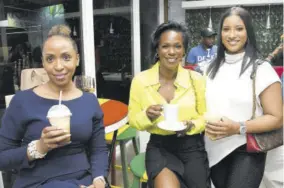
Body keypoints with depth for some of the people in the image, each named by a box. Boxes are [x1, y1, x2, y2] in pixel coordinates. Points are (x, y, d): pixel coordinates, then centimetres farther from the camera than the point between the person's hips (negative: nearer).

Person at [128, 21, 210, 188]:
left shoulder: (196, 79, -5)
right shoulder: (140, 80, -5)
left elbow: (206, 116, 5)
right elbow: (133, 120, 3)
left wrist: (192, 125, -15)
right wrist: (147, 116, -18)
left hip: (192, 146, 2)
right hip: (159, 146, -1)